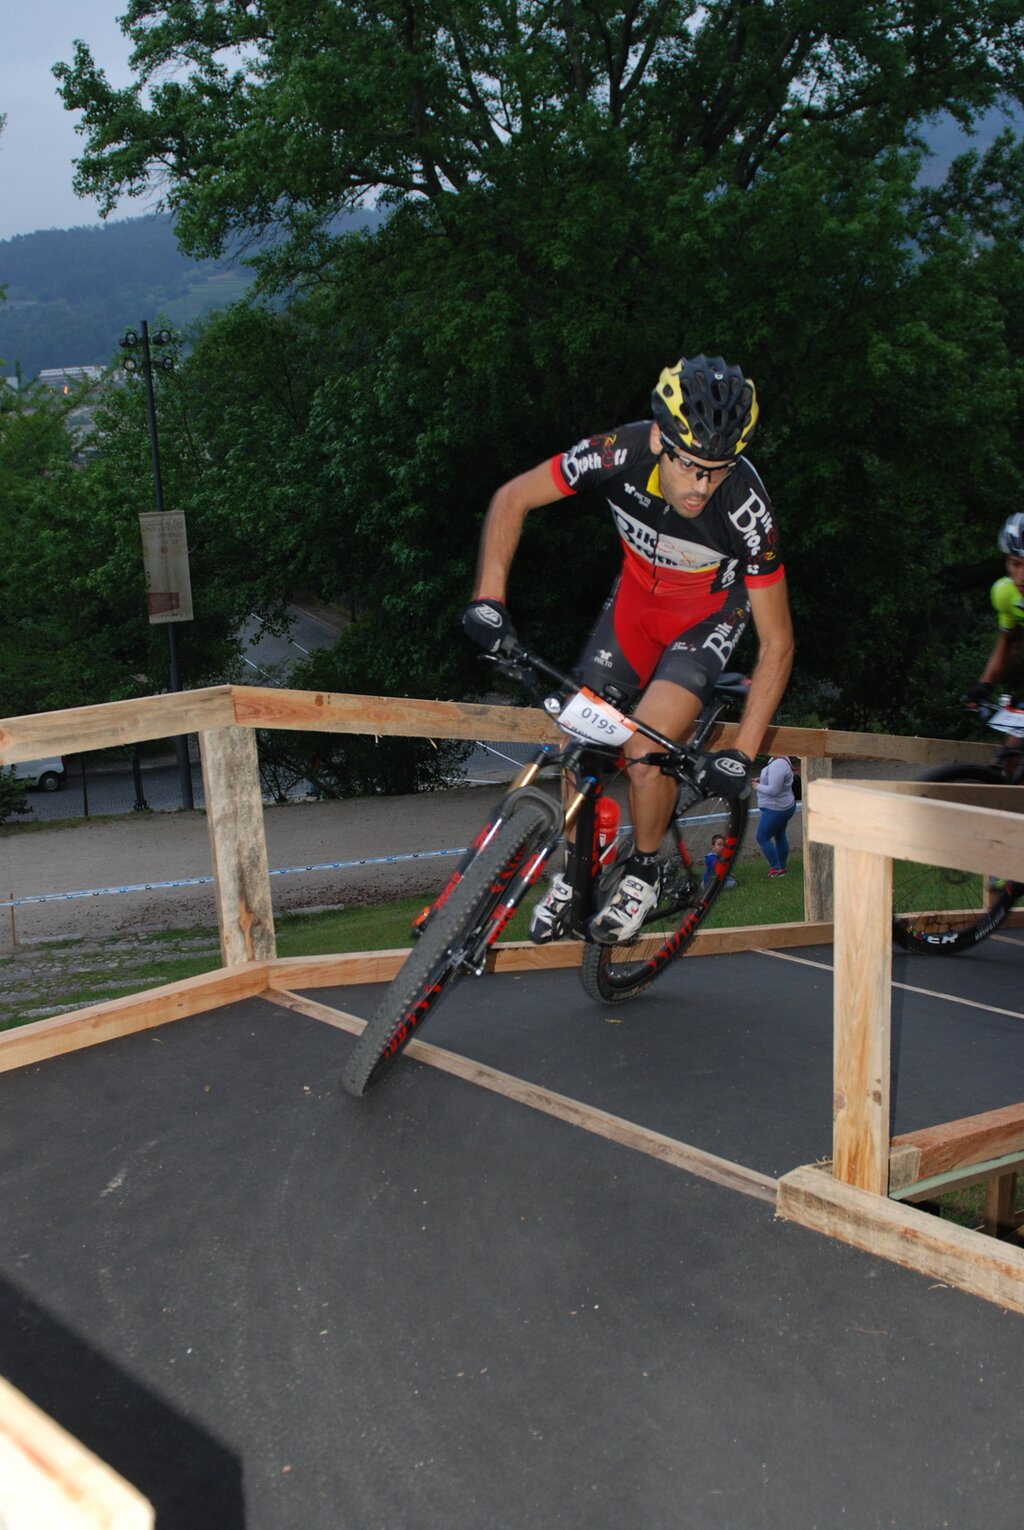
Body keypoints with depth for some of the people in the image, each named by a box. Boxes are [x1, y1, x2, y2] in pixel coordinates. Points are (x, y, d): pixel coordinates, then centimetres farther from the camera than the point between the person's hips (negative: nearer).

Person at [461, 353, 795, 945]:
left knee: (646, 749, -22)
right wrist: (489, 597, -25)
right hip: (637, 599, 3)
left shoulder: (747, 507, -35)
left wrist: (742, 753, -30)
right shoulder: (619, 454, -30)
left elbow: (777, 643, -26)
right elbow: (512, 499, -14)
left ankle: (644, 874, 6)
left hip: (709, 615, -3)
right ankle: (573, 871, 21)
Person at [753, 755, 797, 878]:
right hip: (785, 807, 10)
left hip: (775, 810, -10)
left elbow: (773, 790, -32)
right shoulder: (778, 759, 2)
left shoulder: (778, 765, -30)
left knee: (762, 838, 2)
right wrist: (762, 780, 3)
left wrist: (758, 786, -15)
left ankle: (776, 868, 8)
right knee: (780, 836, 21)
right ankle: (782, 867, 32)